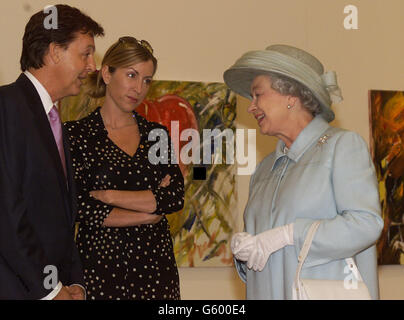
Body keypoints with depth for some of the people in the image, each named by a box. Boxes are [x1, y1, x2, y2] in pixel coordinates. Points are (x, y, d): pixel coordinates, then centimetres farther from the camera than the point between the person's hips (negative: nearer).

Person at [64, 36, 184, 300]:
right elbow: (80, 209, -10)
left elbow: (176, 197, -3)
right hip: (99, 263, -3)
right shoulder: (76, 134, -1)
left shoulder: (156, 134, 11)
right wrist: (149, 213, -5)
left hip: (155, 262, 3)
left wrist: (106, 195, -9)